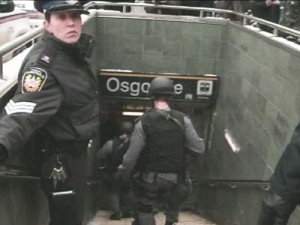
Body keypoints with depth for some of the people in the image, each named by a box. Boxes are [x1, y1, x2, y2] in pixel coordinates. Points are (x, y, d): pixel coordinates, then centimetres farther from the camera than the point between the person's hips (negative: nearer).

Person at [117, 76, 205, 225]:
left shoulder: (144, 121, -13)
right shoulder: (183, 120, -8)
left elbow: (132, 154, -12)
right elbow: (198, 149, -8)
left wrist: (122, 173, 5)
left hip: (150, 178, -1)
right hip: (175, 178, 1)